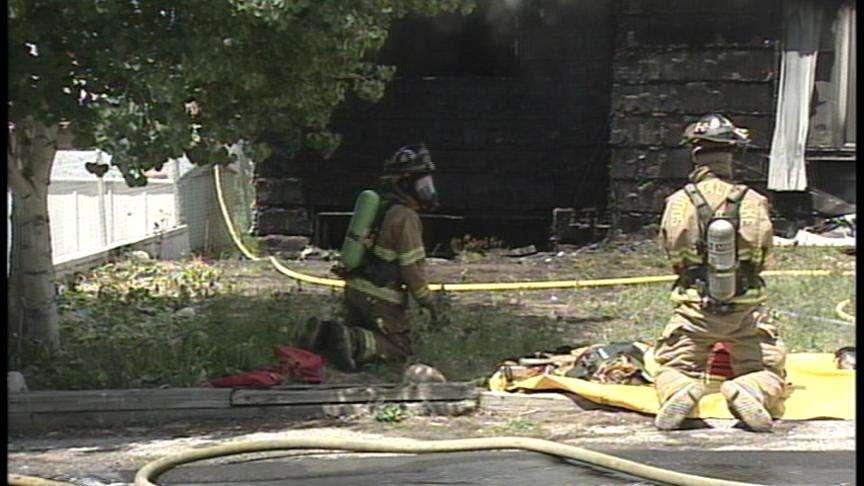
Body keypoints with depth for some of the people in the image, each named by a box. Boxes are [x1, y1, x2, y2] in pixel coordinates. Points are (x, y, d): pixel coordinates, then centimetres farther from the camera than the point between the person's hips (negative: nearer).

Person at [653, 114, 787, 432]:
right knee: (770, 373, 14)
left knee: (670, 370, 16)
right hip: (746, 309, 0)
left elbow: (672, 253, 0)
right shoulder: (753, 202, -5)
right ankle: (748, 393, -22)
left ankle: (680, 393, -20)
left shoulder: (679, 202, -6)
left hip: (695, 309, 0)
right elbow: (763, 254, 1)